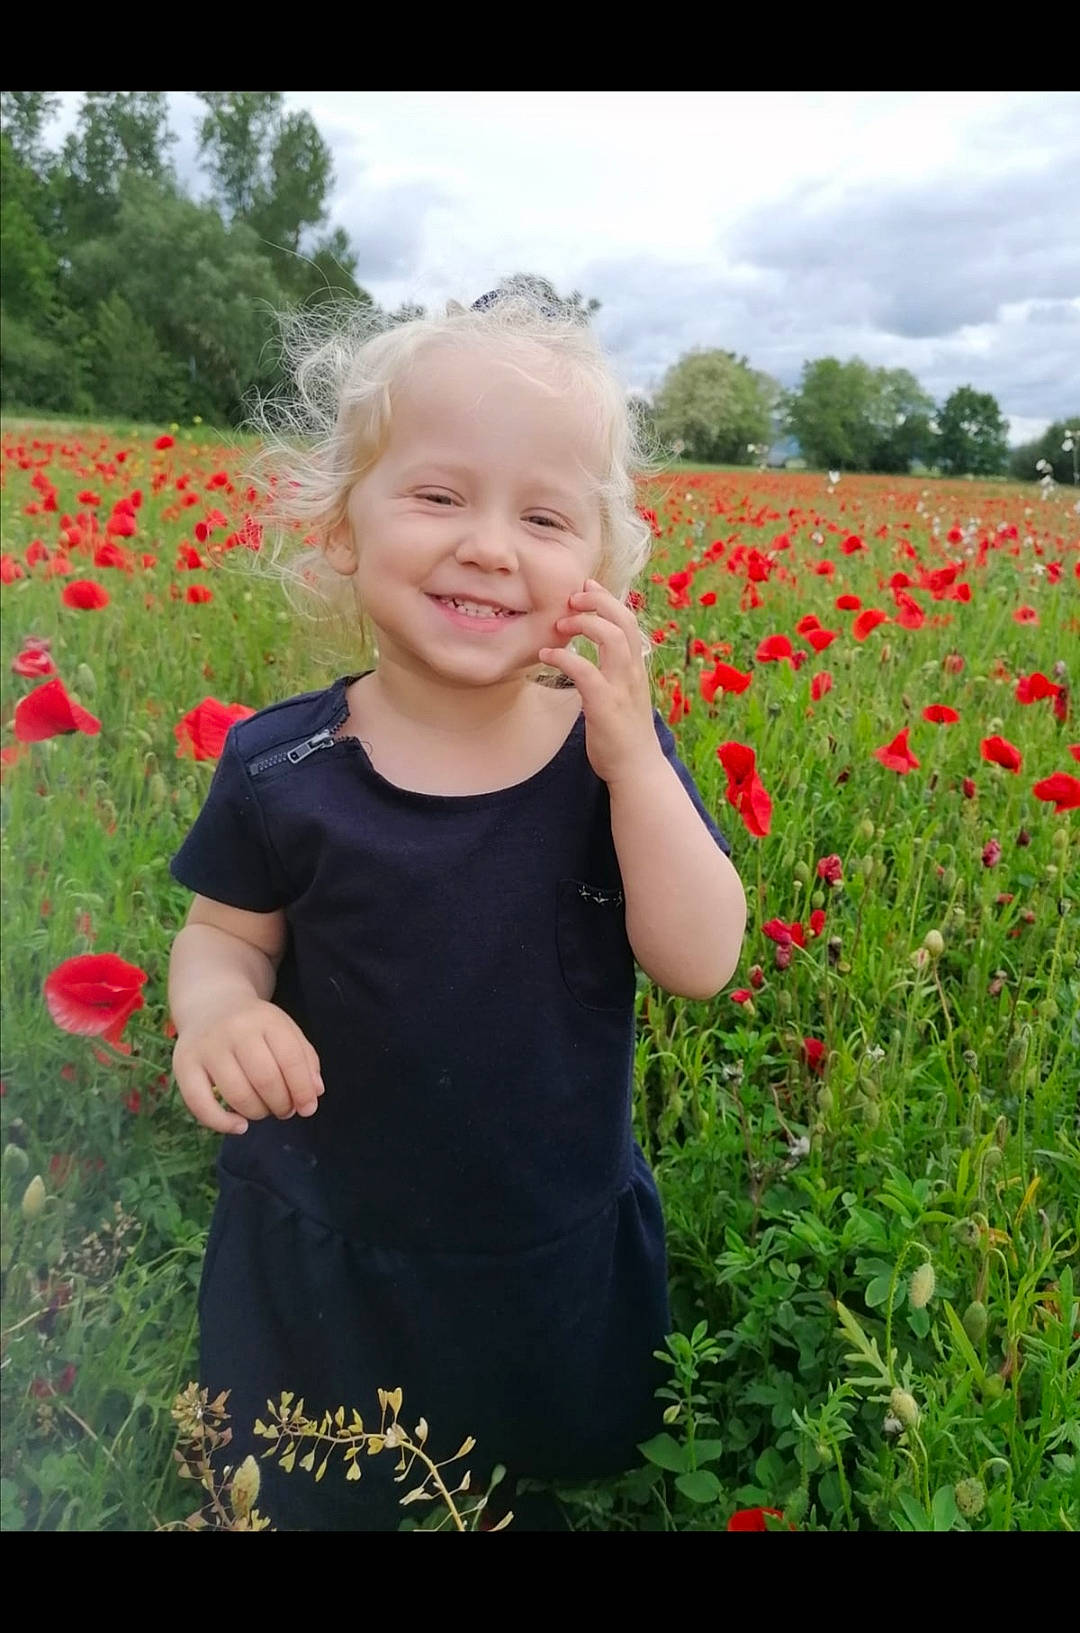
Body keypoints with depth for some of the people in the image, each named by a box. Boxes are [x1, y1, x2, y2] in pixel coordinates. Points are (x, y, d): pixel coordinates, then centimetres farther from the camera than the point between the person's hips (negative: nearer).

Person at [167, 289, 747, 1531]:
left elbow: (703, 966, -18)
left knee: (583, 1467, 27)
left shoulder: (620, 751, -13)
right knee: (303, 1495, 23)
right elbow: (221, 936, -2)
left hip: (565, 1252, 1)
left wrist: (631, 758, -29)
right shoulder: (279, 767, -15)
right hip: (321, 1259, 0)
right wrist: (215, 1011, -25)